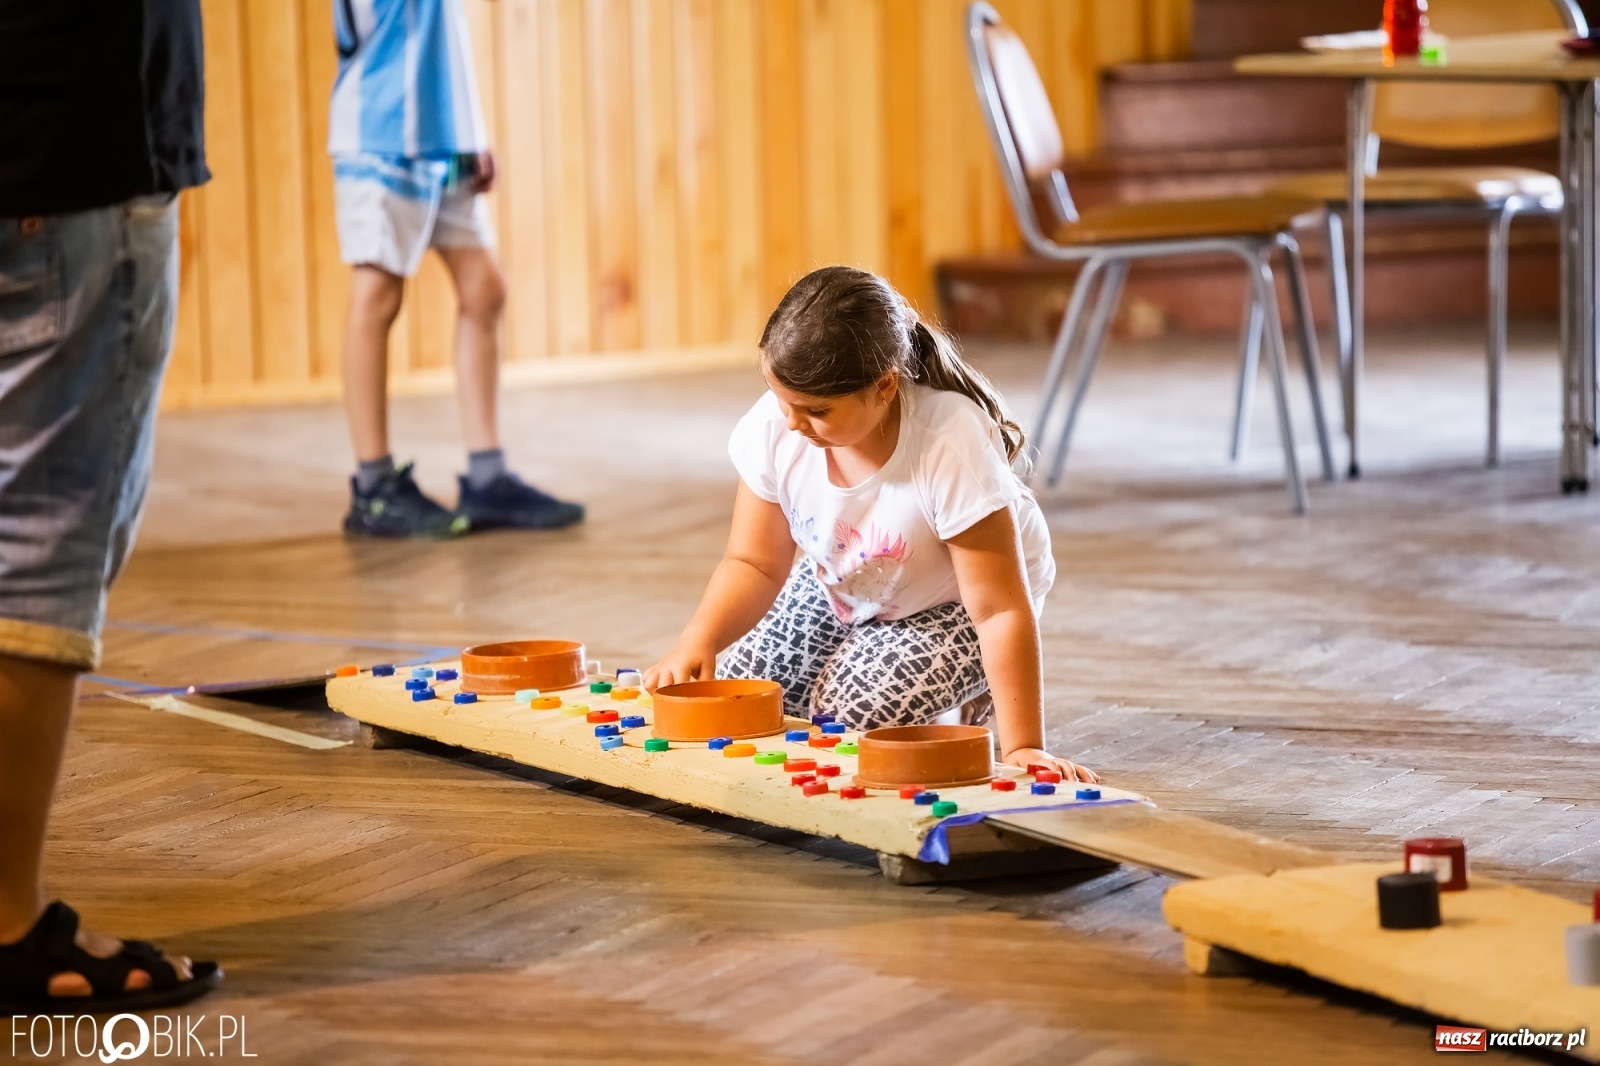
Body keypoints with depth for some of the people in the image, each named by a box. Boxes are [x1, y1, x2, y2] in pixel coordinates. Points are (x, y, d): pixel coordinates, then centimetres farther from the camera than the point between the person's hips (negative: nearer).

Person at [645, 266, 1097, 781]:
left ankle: (977, 688, 6)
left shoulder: (951, 447, -39)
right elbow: (755, 564, -13)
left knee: (856, 708, -27)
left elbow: (1001, 610, -34)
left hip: (954, 603, -6)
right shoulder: (773, 428, -25)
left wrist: (1023, 747, -36)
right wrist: (697, 641, -32)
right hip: (840, 586, 6)